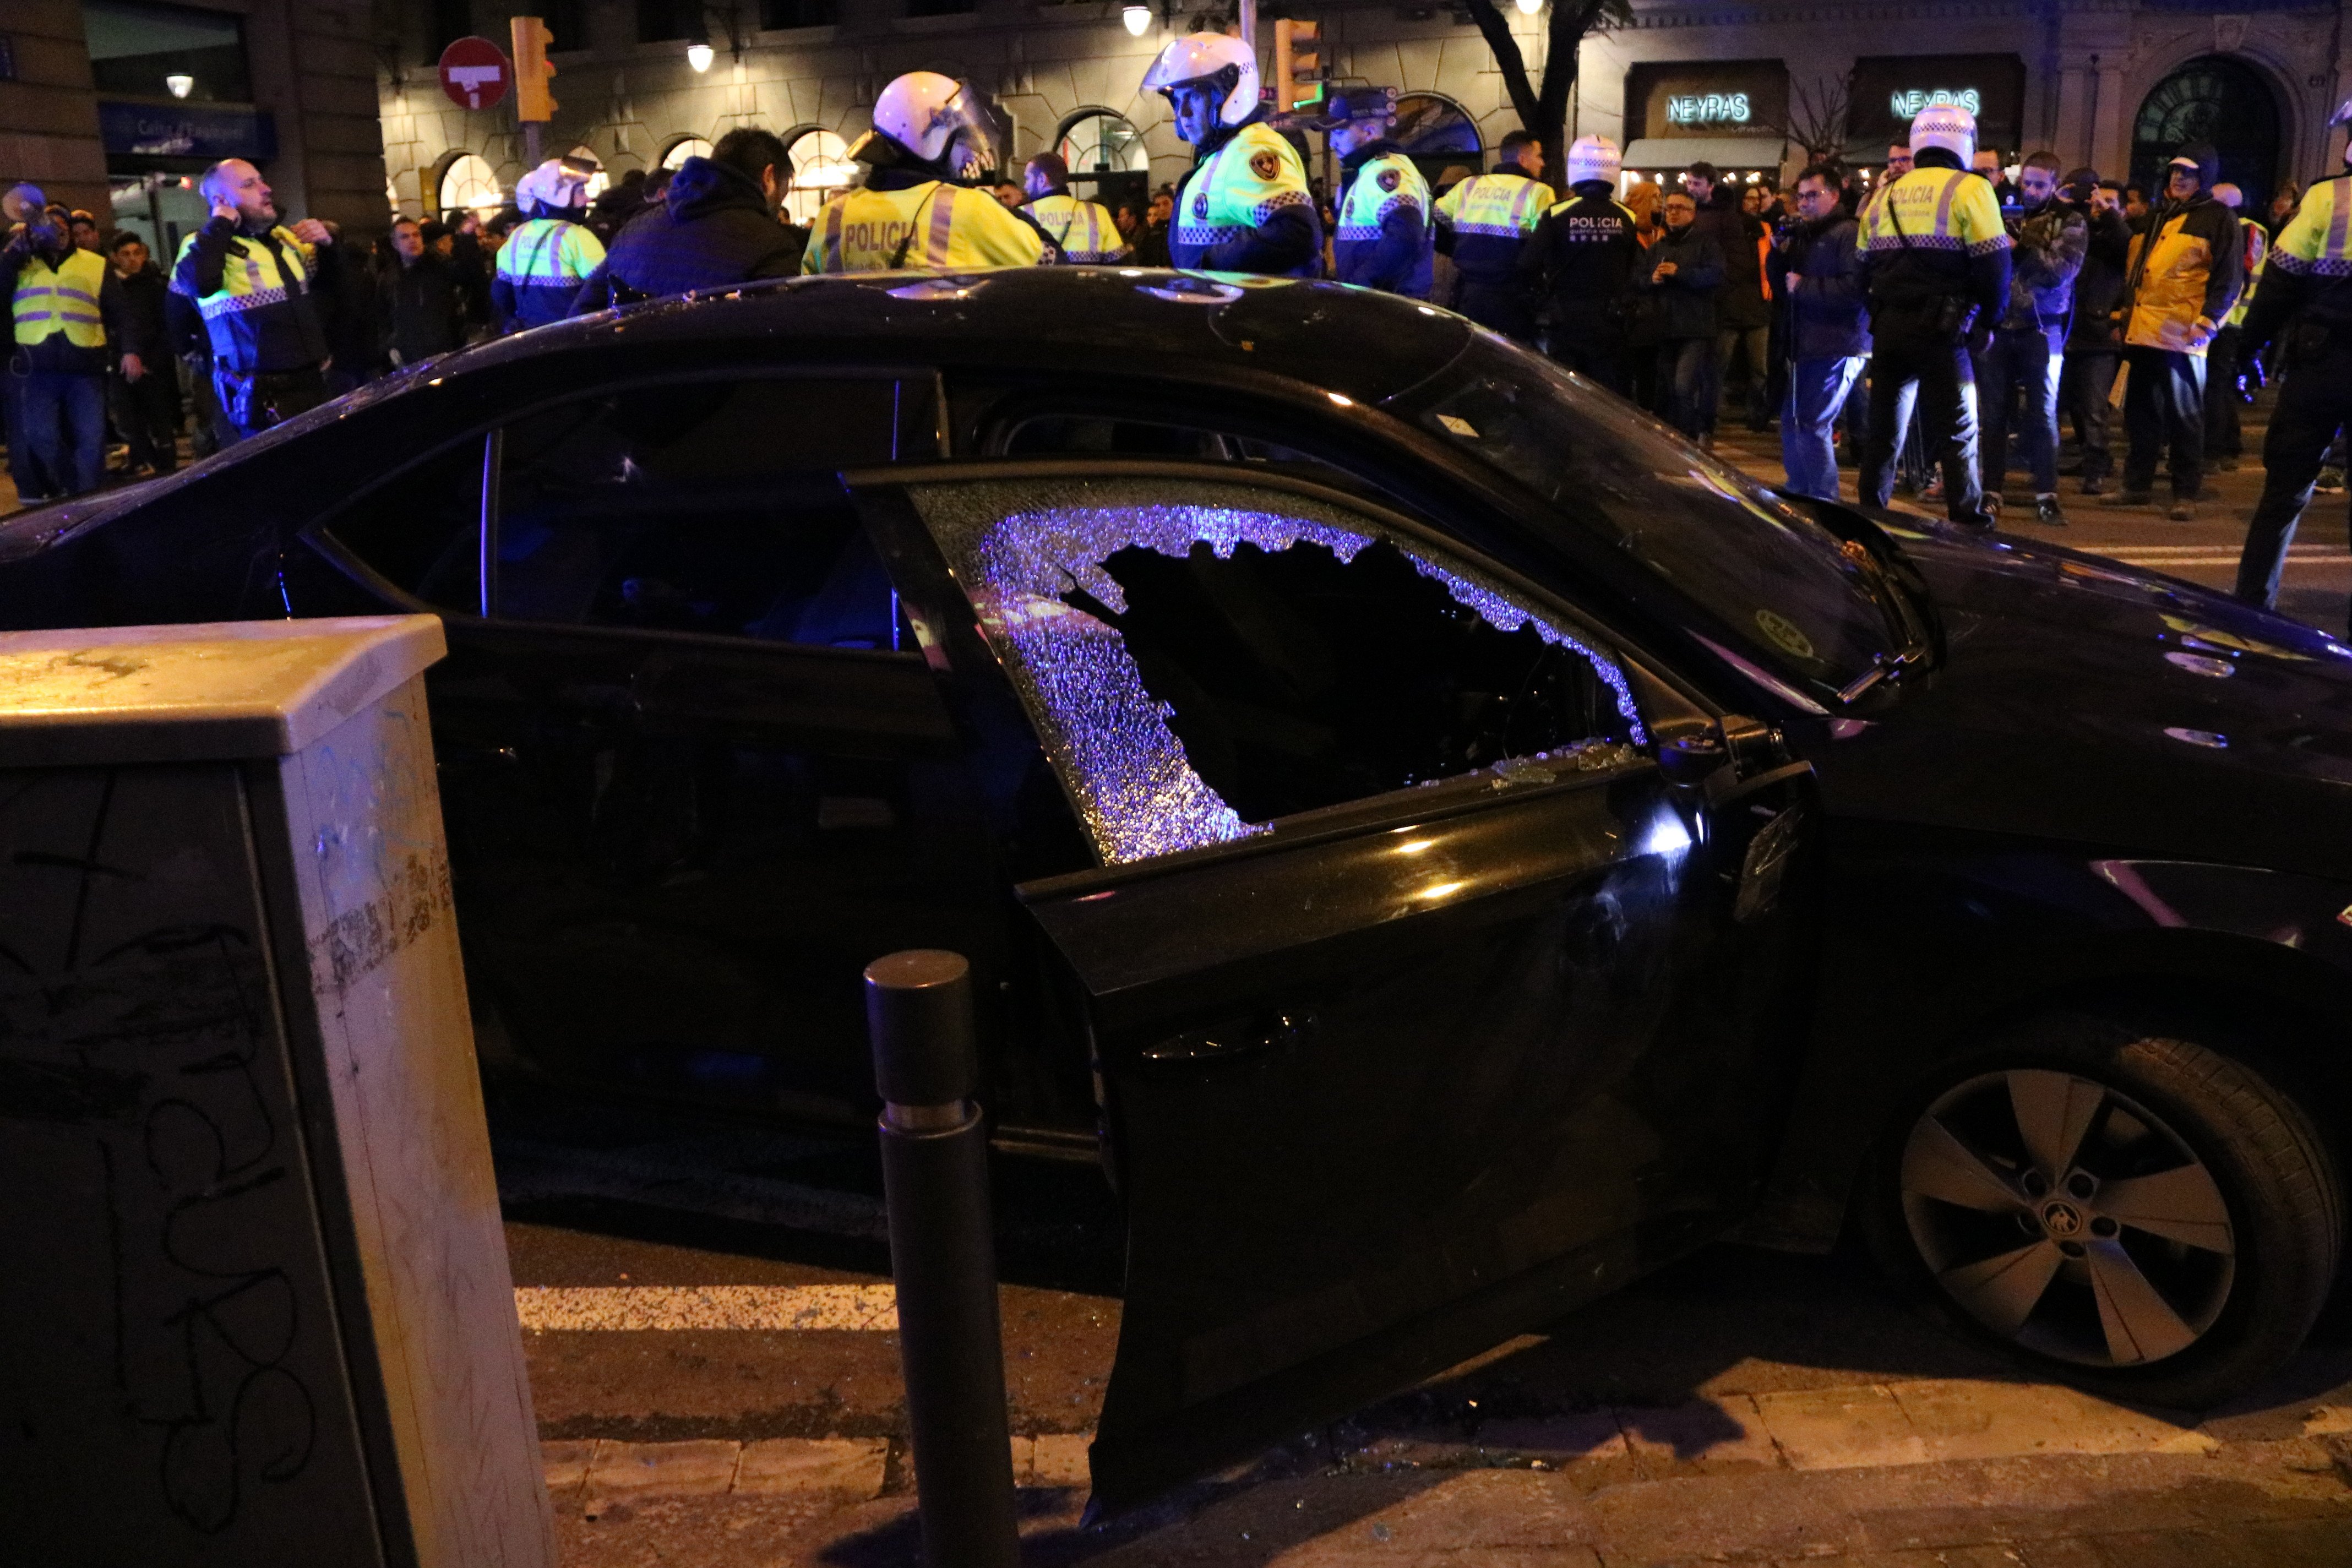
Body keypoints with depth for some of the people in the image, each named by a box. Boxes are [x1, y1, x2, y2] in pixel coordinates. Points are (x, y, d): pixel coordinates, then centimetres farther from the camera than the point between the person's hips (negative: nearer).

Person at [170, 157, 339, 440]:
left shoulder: (283, 236, 14)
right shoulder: (207, 246, -7)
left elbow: (329, 279, 26)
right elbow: (201, 283, -30)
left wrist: (327, 244, 5)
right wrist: (220, 225, -16)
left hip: (312, 383, 7)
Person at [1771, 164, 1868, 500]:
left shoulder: (1849, 234, -11)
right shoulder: (1802, 236, 17)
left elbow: (1855, 289, -24)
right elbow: (1781, 288, 17)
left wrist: (1804, 287, -17)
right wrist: (1780, 254, 1)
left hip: (1837, 348, -9)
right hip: (1805, 346, 9)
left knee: (1812, 425, -11)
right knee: (1792, 422, 14)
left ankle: (1824, 500, -3)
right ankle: (1798, 496, 25)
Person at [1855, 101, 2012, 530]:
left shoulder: (1886, 195, 15)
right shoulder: (1969, 190, -2)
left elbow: (1864, 266, 15)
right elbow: (1994, 265, -8)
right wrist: (1987, 319, 4)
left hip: (1887, 329, 5)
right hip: (1942, 329, -5)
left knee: (1883, 429, 12)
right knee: (1959, 431, -1)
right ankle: (1967, 522, -4)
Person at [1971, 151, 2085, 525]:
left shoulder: (2069, 223, 3)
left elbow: (2062, 270, -11)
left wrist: (2018, 247, -13)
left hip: (2041, 327, -2)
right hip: (1997, 324, 2)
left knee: (2043, 412, 1)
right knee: (1994, 411, 3)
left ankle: (2046, 495, 4)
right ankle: (1992, 491, 9)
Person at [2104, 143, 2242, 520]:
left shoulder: (2218, 218, 0)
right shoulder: (2157, 217, 21)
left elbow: (2227, 279, -7)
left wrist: (2208, 321, -16)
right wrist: (2123, 312, 18)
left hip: (2182, 334, -7)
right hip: (2143, 330, 7)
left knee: (2183, 415, -3)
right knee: (2140, 411, 10)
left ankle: (2186, 495, 1)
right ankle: (2137, 485, 19)